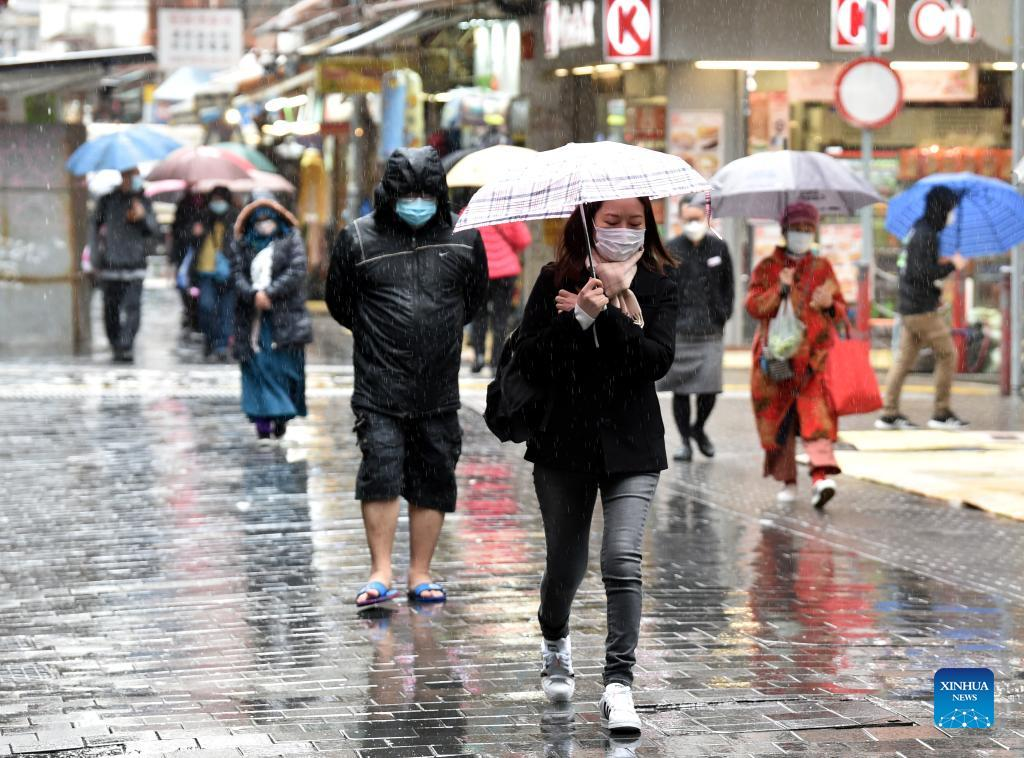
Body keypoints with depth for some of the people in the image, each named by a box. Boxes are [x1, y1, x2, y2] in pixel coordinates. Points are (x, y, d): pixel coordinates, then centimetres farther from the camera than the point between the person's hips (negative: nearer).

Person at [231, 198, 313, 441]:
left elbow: (296, 271, -7)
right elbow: (237, 275, 1)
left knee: (285, 364, -4)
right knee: (257, 366, -5)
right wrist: (254, 295, -17)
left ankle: (282, 415, 6)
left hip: (284, 315, -2)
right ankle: (263, 419, -4)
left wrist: (269, 293, -16)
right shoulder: (242, 245, 12)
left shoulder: (291, 241, 5)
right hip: (252, 315, 2)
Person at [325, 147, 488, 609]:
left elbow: (474, 298, 20)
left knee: (433, 480, 6)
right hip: (379, 387, -3)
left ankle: (421, 574, 15)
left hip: (439, 391, 3)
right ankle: (380, 573, -7)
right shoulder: (359, 239, -2)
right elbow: (339, 302, 10)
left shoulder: (463, 239, 4)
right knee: (381, 473, -12)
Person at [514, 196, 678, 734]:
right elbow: (531, 361, -9)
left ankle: (619, 685, -13)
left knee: (623, 558, -16)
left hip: (630, 445, -1)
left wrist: (607, 312, -20)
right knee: (565, 564, 12)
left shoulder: (657, 285, 1)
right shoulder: (556, 281, 0)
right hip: (564, 440, 1)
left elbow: (657, 359, -13)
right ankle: (555, 642, 44)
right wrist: (581, 317, -20)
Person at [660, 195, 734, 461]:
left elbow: (728, 286, 14)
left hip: (710, 332, 1)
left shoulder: (718, 247, 6)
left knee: (710, 387, -6)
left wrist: (723, 315, 4)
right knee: (680, 389, 1)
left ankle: (699, 428, 22)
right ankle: (685, 441, 13)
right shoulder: (671, 250, 1)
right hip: (679, 332, -1)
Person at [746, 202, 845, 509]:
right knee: (777, 418, 4)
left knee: (816, 414, -18)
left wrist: (829, 305, -9)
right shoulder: (767, 267, 9)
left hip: (814, 355, -1)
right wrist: (779, 290, -17)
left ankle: (822, 477, -31)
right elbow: (753, 306, -2)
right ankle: (788, 481, 19)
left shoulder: (822, 268, 13)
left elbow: (841, 311, 14)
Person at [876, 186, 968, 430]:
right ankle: (941, 413, 3)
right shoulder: (926, 235, -17)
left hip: (908, 307, 10)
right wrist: (952, 266, -13)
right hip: (922, 309, -10)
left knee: (905, 358, 10)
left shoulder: (918, 229, 13)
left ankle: (889, 414, 11)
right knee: (947, 354, -1)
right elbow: (925, 272, -25)